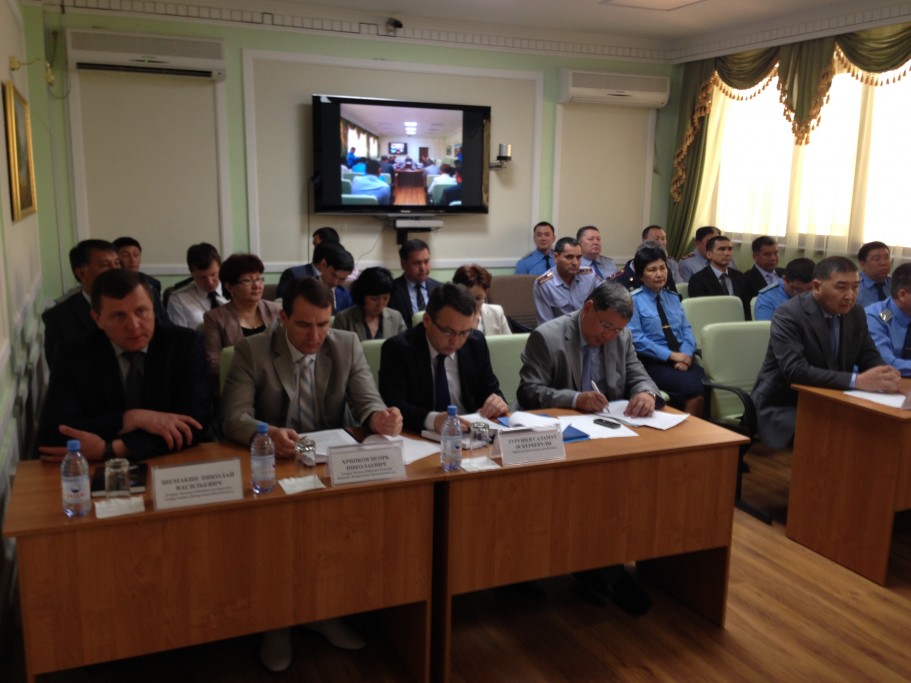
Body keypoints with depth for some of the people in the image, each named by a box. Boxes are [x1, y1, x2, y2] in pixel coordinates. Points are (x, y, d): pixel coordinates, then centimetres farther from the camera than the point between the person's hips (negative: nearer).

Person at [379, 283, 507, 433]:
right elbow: (393, 407, -19)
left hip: (470, 433, 3)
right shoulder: (398, 349, -10)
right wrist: (433, 419, -35)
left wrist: (496, 402, -12)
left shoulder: (476, 343, 2)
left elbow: (489, 391, 10)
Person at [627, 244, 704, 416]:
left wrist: (686, 355, -8)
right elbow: (636, 339, -9)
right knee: (694, 389, -29)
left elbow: (687, 329, 13)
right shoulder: (634, 300, 1)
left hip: (682, 359, 5)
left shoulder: (673, 298, 21)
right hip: (653, 362, -5)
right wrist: (671, 355, -14)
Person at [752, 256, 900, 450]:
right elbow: (795, 370, -29)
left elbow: (870, 357, 7)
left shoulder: (856, 314, 4)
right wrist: (857, 380, -34)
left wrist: (884, 374, -18)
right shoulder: (789, 314, -19)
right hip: (783, 408, -7)